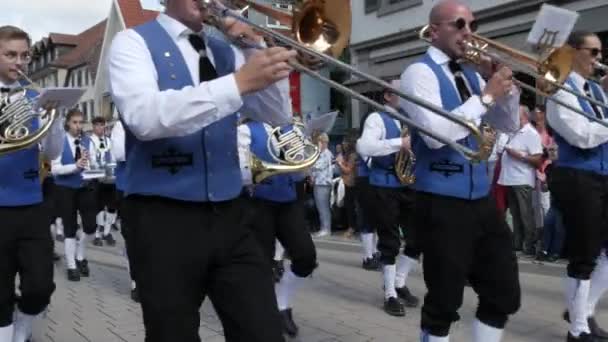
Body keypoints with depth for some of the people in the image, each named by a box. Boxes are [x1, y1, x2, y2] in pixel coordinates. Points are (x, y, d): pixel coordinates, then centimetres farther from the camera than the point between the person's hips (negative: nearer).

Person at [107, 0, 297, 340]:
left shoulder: (226, 52, 14)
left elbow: (279, 115, 8)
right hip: (164, 219, -4)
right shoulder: (133, 42, -1)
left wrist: (258, 46, -5)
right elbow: (144, 117, -21)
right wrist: (239, 82, -27)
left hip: (229, 216, 4)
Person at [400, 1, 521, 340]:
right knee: (445, 300, 3)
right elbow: (435, 133, -22)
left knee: (505, 294, 13)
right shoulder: (420, 72, -7)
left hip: (482, 198, 8)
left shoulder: (472, 74, 14)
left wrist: (505, 85, 1)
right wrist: (486, 96, -16)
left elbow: (509, 126, 17)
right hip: (443, 203, -7)